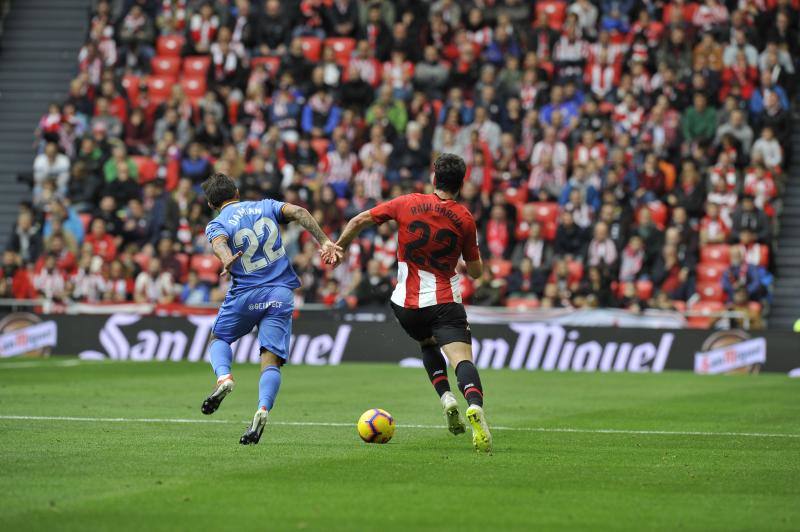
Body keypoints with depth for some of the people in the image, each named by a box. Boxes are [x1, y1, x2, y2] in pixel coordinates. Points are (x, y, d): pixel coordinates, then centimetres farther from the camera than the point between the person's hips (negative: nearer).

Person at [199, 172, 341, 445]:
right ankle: (263, 408, -28)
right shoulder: (265, 206, 13)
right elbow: (299, 212, -3)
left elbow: (219, 242, -20)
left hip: (245, 295, -2)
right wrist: (324, 241, -10)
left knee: (218, 338, 24)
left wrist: (227, 261, -42)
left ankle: (223, 377, -6)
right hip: (281, 294, 2)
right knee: (271, 360, -2)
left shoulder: (217, 224, 4)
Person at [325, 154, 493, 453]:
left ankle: (446, 398, 6)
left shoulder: (408, 204, -1)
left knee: (428, 345, 29)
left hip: (406, 305, 2)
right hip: (445, 302, -2)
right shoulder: (465, 219, -2)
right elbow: (476, 271, 6)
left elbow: (360, 221, 5)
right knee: (462, 359, -13)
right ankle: (474, 406, -43)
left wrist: (339, 246, 22)